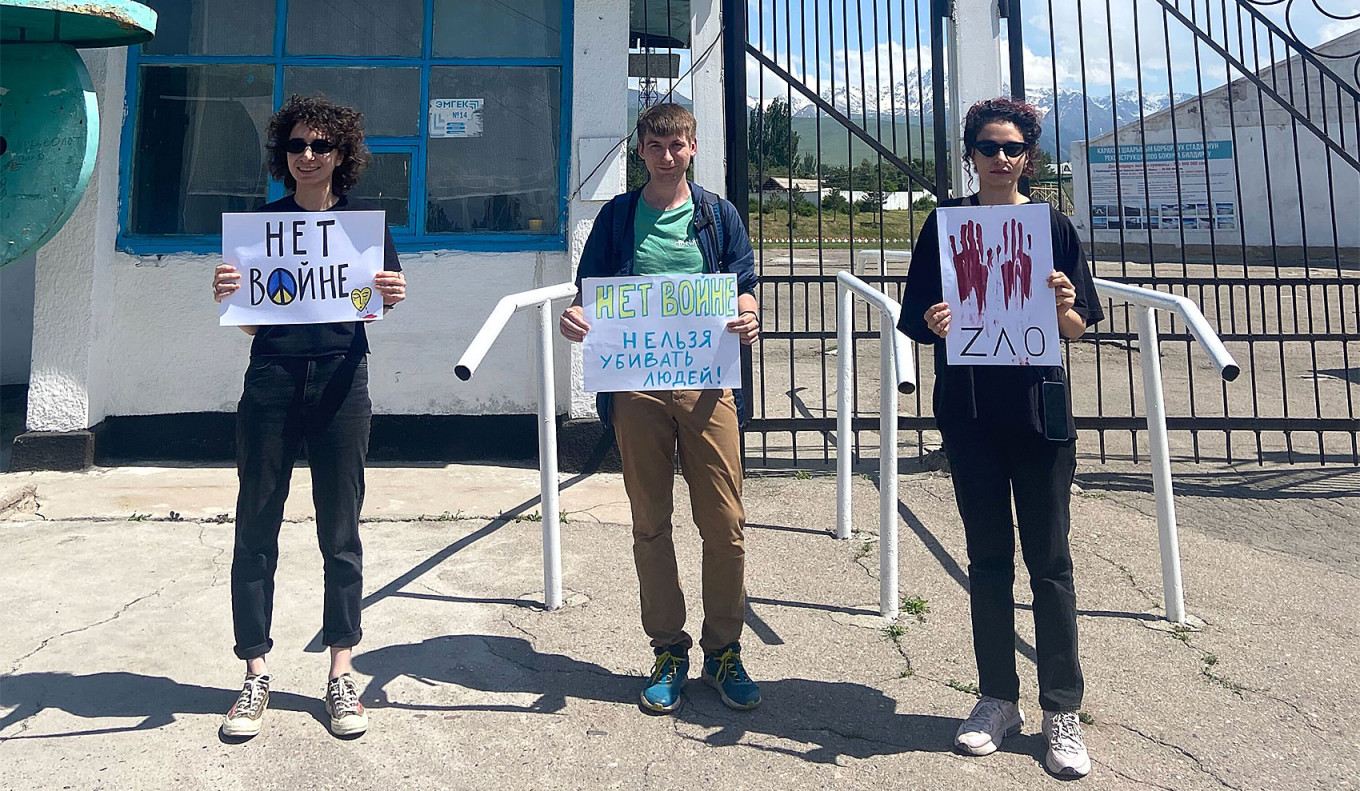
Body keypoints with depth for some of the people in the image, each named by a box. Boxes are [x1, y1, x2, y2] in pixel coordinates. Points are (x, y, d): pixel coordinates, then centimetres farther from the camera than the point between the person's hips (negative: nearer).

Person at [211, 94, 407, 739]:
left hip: (339, 380, -1)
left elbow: (379, 306, 10)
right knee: (256, 529, 2)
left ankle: (341, 672, 14)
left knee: (340, 532, 4)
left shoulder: (363, 219, 8)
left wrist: (390, 297, -12)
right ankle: (255, 676, 14)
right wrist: (226, 295, -12)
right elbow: (247, 319, 9)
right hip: (272, 378, 1)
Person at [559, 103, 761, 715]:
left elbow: (745, 294, 11)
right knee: (650, 526, 6)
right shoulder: (618, 217, 12)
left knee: (724, 525, -1)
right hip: (635, 385, 1)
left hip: (706, 383, 0)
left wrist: (747, 322, -13)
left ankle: (723, 651, 16)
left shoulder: (719, 215, 12)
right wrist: (573, 317, -11)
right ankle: (668, 650, 21)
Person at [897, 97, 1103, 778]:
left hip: (1038, 409, -1)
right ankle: (997, 698, 21)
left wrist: (1064, 308, -16)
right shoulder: (944, 224, 7)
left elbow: (1079, 327, 6)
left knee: (1048, 561, 2)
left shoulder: (1053, 226, 6)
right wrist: (934, 325, -16)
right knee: (988, 558, 9)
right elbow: (915, 320, 6)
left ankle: (1062, 712, 13)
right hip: (969, 411, 1)